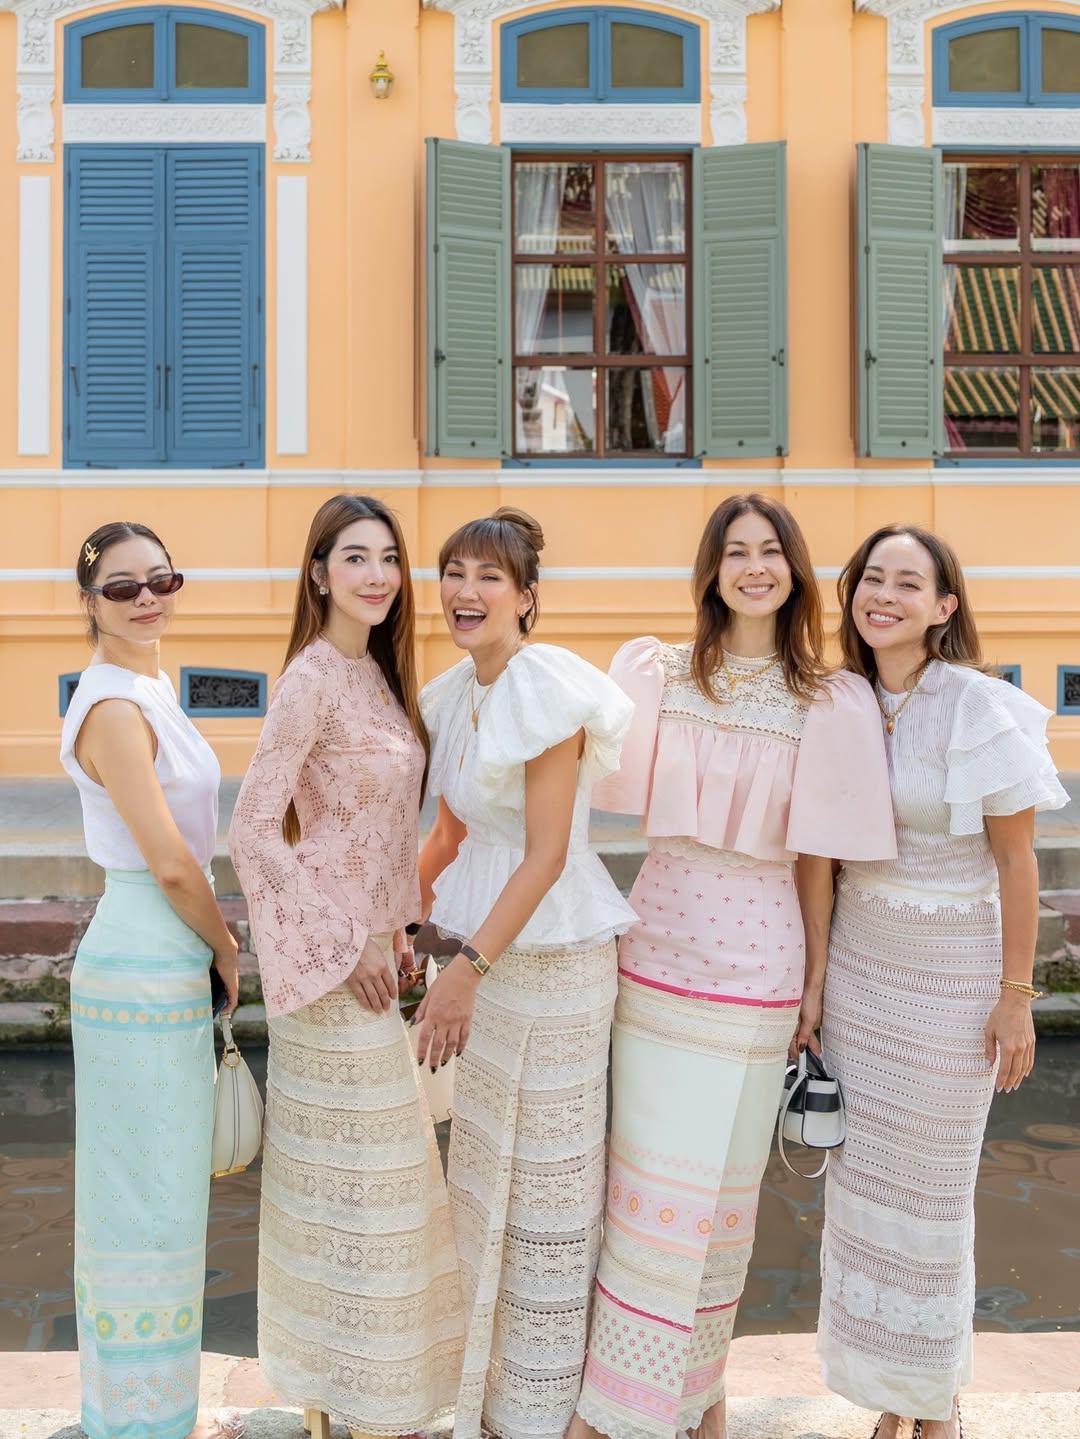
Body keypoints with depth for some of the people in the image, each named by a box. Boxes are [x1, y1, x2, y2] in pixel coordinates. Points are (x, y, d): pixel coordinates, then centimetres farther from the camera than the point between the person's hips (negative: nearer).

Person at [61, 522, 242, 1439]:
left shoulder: (148, 690, 12)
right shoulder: (114, 706, -18)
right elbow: (171, 863, -21)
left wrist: (209, 954, 13)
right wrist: (227, 950, -5)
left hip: (166, 961, 10)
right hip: (145, 969, -10)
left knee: (154, 1189, 20)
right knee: (146, 1198, 4)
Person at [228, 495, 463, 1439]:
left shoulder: (377, 673, 8)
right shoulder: (313, 676, -17)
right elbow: (253, 829, -20)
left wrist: (394, 930, 13)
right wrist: (340, 947, -18)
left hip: (369, 942, 9)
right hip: (330, 954, -9)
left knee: (364, 1166, 18)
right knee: (350, 1168, 4)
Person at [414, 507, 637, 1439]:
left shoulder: (547, 687, -17)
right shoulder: (455, 693, 8)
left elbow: (547, 853, -20)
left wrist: (466, 968, -21)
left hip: (553, 950, -8)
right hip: (487, 942, 8)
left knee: (544, 1177, 7)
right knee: (485, 1168, 20)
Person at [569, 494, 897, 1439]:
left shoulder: (830, 704, -3)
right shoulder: (658, 675, 2)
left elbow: (817, 855, 1)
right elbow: (614, 794, 5)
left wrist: (816, 980, 4)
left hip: (755, 962, -1)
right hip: (657, 950, 2)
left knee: (719, 1185, 10)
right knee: (646, 1176, 10)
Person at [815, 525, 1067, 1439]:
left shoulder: (981, 707, -14)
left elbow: (1017, 861, -10)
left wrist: (1016, 996, -11)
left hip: (952, 971, -4)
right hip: (857, 962, 4)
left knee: (932, 1186, 9)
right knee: (862, 1176, 11)